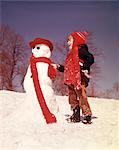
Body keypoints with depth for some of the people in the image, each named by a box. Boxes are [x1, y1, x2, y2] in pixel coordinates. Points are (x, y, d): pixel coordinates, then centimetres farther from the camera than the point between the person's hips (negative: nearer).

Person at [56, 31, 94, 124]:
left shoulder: (80, 49, -3)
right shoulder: (72, 53, 25)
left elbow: (91, 58, -17)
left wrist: (84, 67, -25)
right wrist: (59, 67, 27)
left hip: (79, 79, -10)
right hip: (71, 80, 10)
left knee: (81, 96, -12)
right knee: (72, 98, 11)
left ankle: (87, 115, -5)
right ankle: (76, 116, 20)